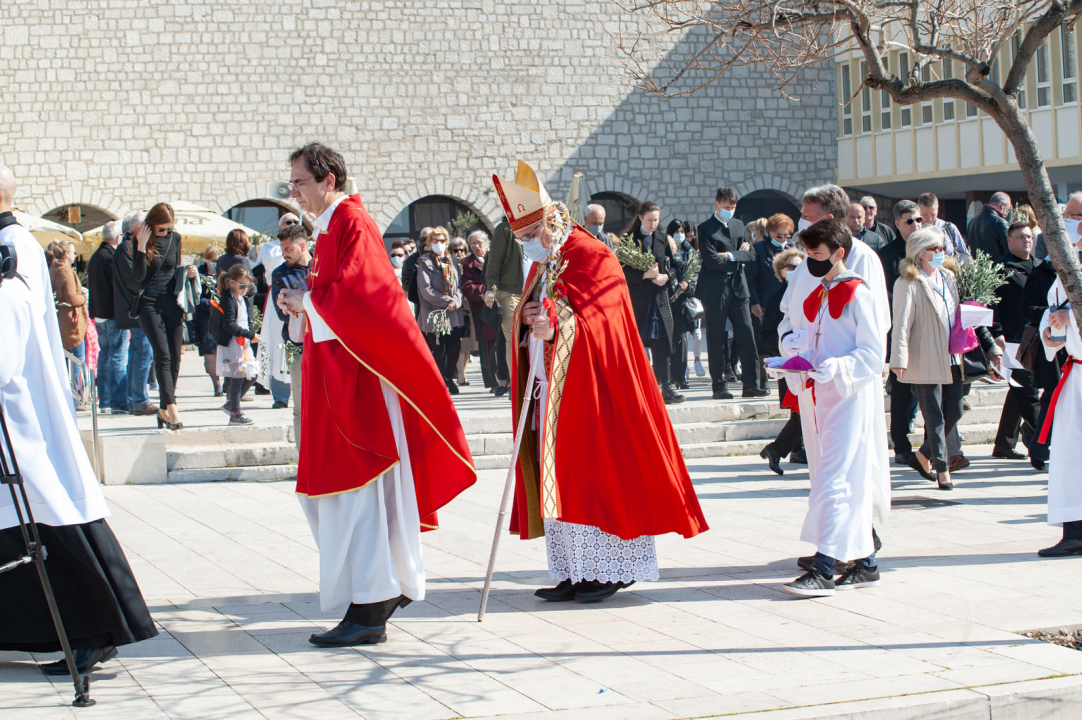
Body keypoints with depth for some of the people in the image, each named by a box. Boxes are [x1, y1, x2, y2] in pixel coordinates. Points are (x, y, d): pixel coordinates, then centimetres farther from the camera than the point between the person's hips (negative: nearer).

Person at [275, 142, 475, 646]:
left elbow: (354, 296, -22)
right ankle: (391, 585, 24)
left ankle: (368, 612, -4)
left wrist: (306, 302, -9)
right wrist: (304, 304, 4)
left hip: (355, 373, -11)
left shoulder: (352, 224, -13)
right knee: (326, 487, 13)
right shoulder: (329, 227, 18)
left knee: (354, 490, -8)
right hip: (332, 372, 11)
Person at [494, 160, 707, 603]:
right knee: (559, 478, 4)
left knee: (593, 475, -6)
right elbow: (527, 325, 17)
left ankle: (609, 570, 2)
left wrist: (557, 326, -34)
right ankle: (574, 572, 7)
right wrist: (526, 319, -5)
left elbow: (600, 326, -18)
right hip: (551, 389, 8)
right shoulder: (543, 266, 16)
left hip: (591, 389, -8)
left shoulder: (593, 258, -9)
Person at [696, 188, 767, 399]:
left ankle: (751, 385, 4)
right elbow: (712, 261, -15)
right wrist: (738, 259, -5)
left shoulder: (738, 225, 15)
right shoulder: (705, 229, -4)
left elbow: (750, 255, 7)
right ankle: (719, 387, 7)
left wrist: (731, 255, -9)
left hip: (738, 288, 5)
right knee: (717, 340, 0)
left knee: (747, 336, 0)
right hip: (715, 290, -5)